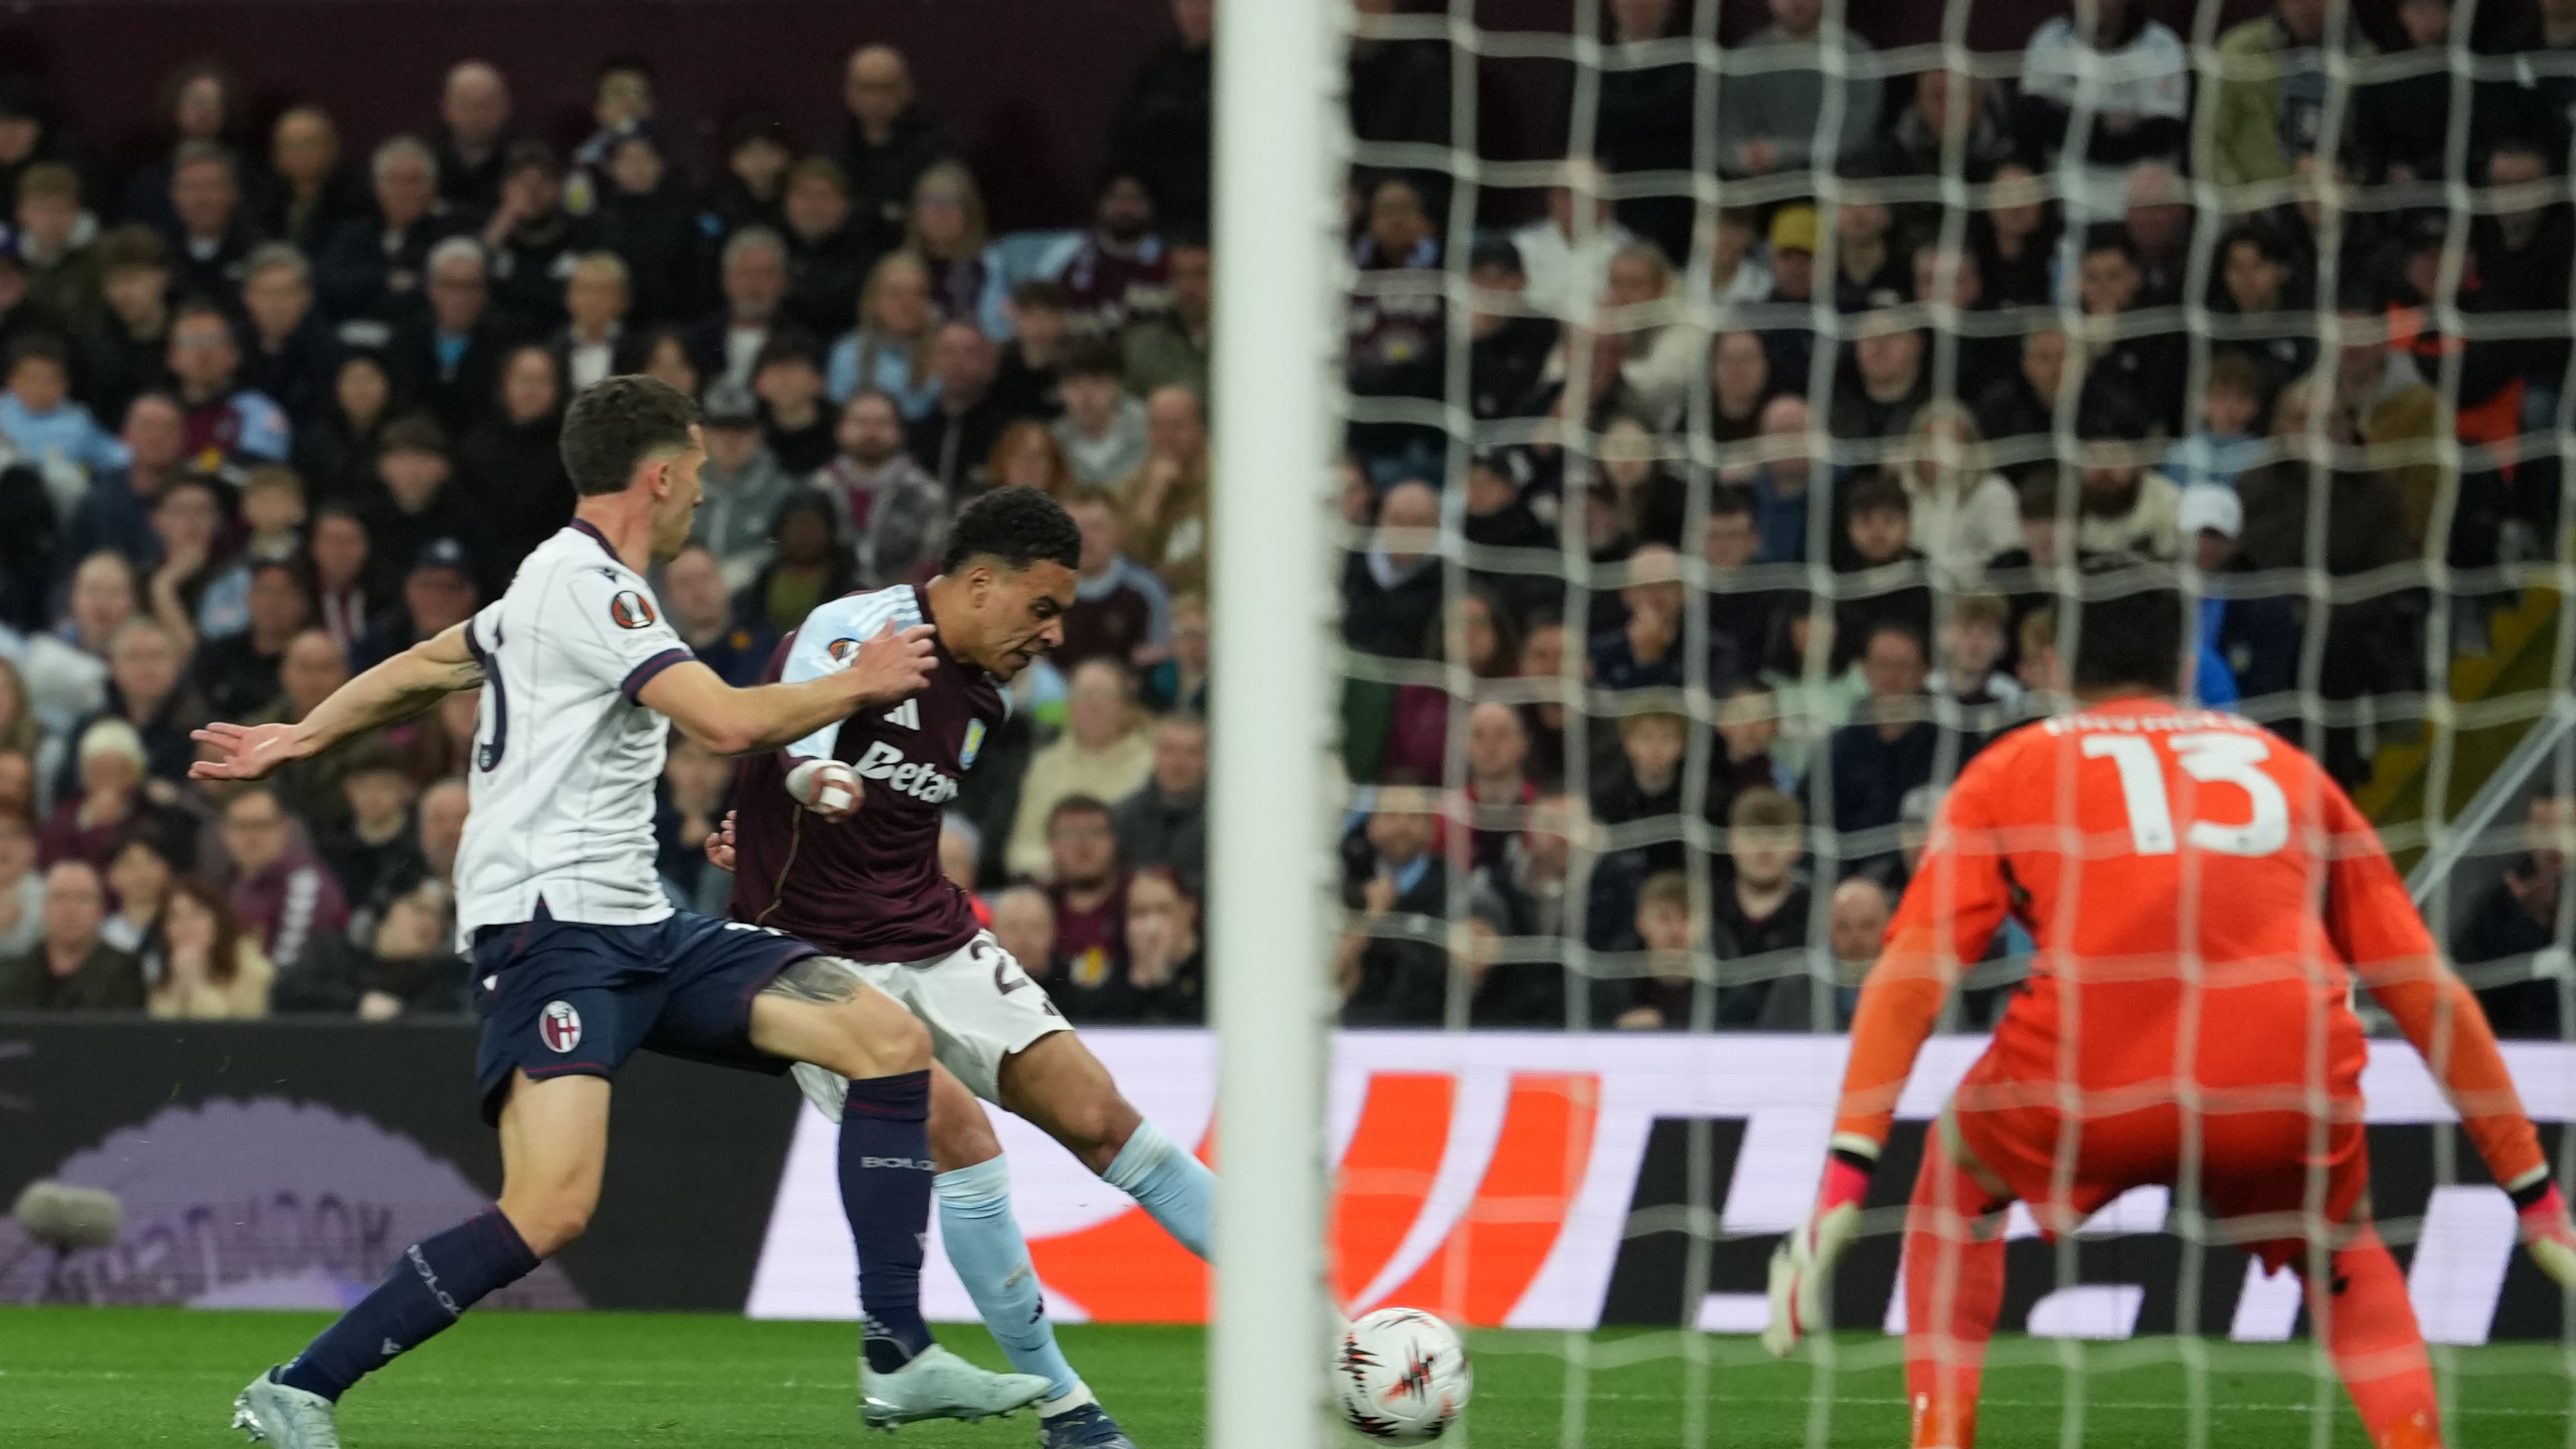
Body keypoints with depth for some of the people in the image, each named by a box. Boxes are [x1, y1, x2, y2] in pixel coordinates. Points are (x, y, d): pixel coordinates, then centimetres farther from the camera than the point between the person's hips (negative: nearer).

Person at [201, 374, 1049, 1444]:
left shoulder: (564, 581, 20)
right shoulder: (590, 587, -11)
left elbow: (421, 665, 32)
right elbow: (729, 722, -21)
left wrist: (301, 738, 46)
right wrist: (860, 684, -5)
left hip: (637, 926, 10)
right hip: (550, 924, -10)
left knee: (890, 1039, -2)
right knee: (552, 1207, -26)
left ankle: (897, 1362, 0)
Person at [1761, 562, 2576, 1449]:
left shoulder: (2011, 770, 23)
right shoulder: (2290, 771, 28)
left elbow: (1912, 976, 8)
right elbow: (2430, 996, 26)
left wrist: (1845, 1180, 2)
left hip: (2085, 1087, -1)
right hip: (2287, 1098, 1)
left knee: (1958, 1175, 32)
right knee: (2342, 1254, 33)